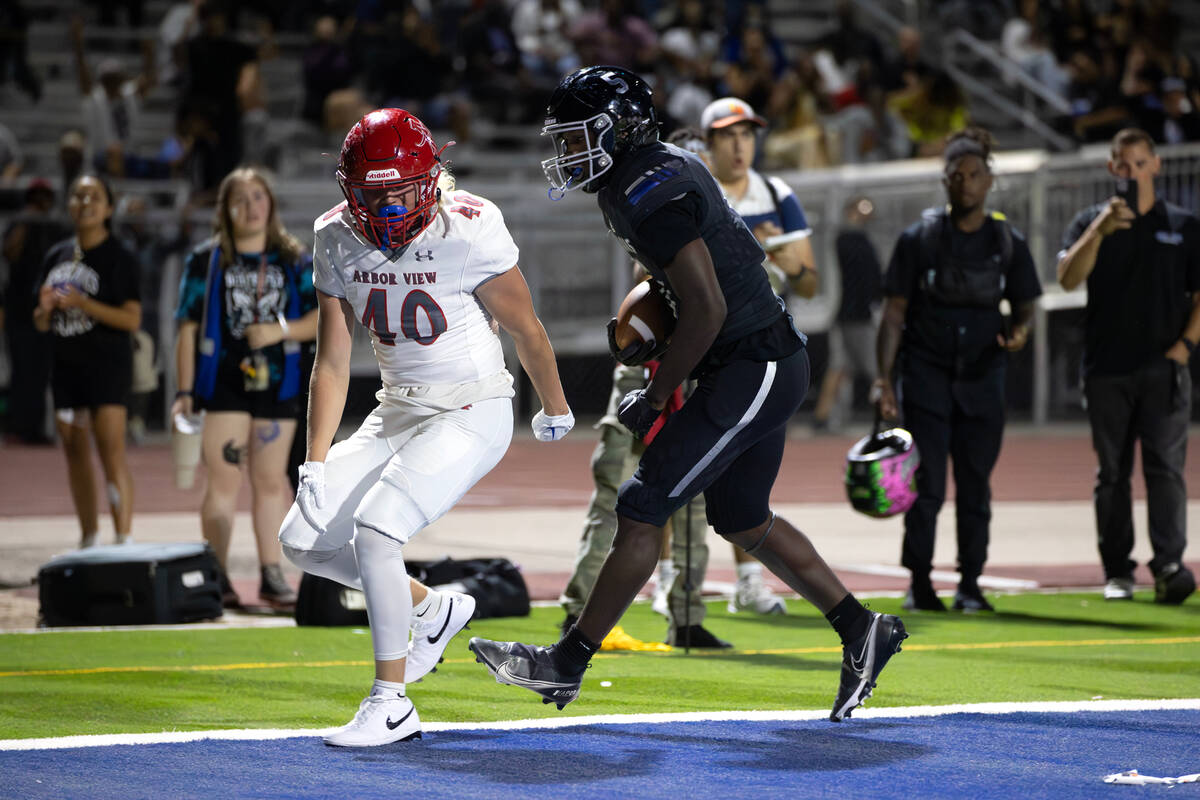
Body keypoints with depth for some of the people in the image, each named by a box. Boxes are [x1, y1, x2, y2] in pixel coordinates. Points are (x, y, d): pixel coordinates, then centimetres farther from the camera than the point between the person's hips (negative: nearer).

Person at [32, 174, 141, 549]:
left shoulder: (119, 258, -4)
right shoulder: (57, 256, 13)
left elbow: (132, 319, -12)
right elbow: (41, 323, 18)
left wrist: (84, 304, -21)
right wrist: (46, 309, -6)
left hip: (107, 363, -6)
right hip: (66, 363, 6)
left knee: (111, 450, -14)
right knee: (75, 451, 9)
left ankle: (124, 540, -15)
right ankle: (88, 539, 18)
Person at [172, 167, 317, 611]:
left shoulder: (294, 261, 7)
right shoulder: (206, 260, 2)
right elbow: (188, 329, 1)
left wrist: (281, 330, -12)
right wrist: (184, 392, -3)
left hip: (277, 384, 2)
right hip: (224, 385, -2)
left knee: (271, 480, 7)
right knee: (223, 480, -6)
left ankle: (271, 574, 13)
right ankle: (217, 579, -3)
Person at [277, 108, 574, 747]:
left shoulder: (468, 234, -20)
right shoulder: (337, 240, -3)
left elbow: (526, 332, -5)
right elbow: (332, 364, 2)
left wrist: (554, 409, 8)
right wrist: (316, 465, -3)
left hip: (472, 413, -7)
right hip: (397, 412, 7)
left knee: (375, 528, -24)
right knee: (302, 539, 0)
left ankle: (391, 705, -12)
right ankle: (431, 609, 22)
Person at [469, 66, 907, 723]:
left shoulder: (650, 194, -20)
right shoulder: (665, 168, 11)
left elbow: (707, 310, -24)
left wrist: (654, 398, -14)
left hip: (751, 373, -10)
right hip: (766, 367, 10)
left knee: (641, 513, -7)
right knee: (745, 523, 20)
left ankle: (567, 664, -1)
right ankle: (861, 631, 27)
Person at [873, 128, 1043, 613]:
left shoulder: (1008, 243, 6)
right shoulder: (919, 239, 0)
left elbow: (1024, 306, 10)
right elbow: (894, 312, 0)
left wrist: (1020, 332, -14)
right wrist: (883, 378, -9)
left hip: (982, 377, 2)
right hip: (925, 376, -2)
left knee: (975, 485, 3)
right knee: (926, 484, -5)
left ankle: (970, 584, 12)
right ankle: (919, 584, 3)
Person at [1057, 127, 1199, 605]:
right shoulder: (1090, 222, 9)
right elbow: (1068, 278, -8)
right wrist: (1100, 231, -21)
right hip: (1106, 369, 1)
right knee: (1111, 473, 4)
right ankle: (1117, 572, 9)